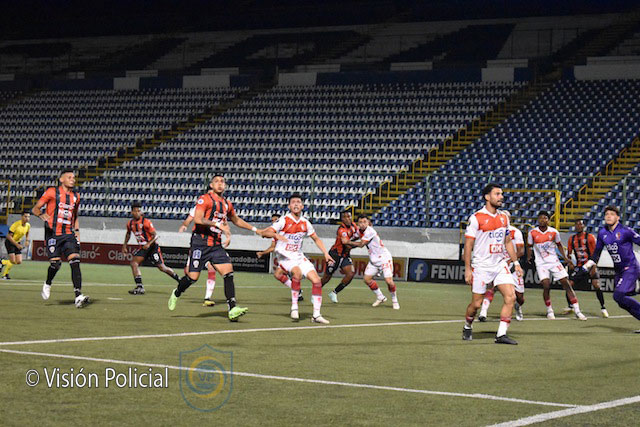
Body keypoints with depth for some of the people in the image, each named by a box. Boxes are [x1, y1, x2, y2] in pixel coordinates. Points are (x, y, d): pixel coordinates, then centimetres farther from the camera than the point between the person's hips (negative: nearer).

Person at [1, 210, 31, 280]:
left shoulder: (28, 225, -5)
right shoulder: (16, 224, -24)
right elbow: (9, 236, -23)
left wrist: (27, 241, 0)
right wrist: (17, 245, -28)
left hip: (17, 243, 7)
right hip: (9, 242, -7)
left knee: (19, 262, -4)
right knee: (13, 261, -17)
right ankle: (4, 275, 6)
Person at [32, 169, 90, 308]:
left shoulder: (75, 196, 14)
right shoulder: (52, 192, 0)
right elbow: (35, 209, 1)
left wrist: (77, 232, 13)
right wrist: (42, 215, -21)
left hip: (68, 234, 4)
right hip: (53, 234, -3)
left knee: (75, 262, -14)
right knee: (55, 263, -12)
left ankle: (78, 296, -19)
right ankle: (47, 284, 22)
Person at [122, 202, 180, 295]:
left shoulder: (146, 222, -17)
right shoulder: (130, 224, 3)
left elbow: (155, 235, -18)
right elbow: (128, 234, 24)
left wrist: (149, 243, -33)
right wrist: (124, 245, 17)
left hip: (152, 247, -5)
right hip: (142, 248, 6)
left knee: (162, 267, -5)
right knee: (134, 262, -16)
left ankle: (179, 279, 16)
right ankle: (139, 287, -17)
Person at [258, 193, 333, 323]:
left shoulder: (305, 223, 5)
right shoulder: (284, 221, -10)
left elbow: (316, 239, 19)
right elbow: (264, 232, -19)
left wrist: (326, 253, 9)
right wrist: (276, 235, -39)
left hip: (299, 257, 6)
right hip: (285, 257, -5)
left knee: (316, 280, -8)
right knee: (297, 272, -35)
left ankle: (316, 315, 0)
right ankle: (294, 306, -21)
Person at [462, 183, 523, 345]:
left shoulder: (503, 217, 8)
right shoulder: (476, 218, -10)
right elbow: (468, 245, -9)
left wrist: (516, 262, 13)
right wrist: (467, 269, -11)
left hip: (500, 264, 5)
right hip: (481, 266, -5)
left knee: (510, 296, -11)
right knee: (476, 303, 1)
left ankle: (501, 335, -7)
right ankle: (467, 327, 30)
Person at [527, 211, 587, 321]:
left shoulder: (554, 232, -1)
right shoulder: (532, 232, -3)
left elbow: (559, 245, 13)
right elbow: (529, 246, 11)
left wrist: (565, 257, 7)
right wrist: (529, 257, 1)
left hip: (554, 262, 1)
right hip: (541, 263, -1)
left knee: (566, 283, -6)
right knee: (546, 285, -19)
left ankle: (577, 311, -2)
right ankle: (549, 311, 3)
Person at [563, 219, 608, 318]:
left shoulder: (590, 237, -7)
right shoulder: (572, 239, 6)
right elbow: (568, 253, 14)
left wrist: (594, 267, -18)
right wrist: (569, 263, -6)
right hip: (578, 266, 4)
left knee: (596, 285, -17)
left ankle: (603, 308, -5)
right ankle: (570, 307, 15)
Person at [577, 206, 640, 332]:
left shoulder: (625, 231, -12)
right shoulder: (602, 233, 7)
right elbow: (596, 253, 16)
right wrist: (585, 268, 12)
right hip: (619, 271, 7)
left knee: (618, 295, -23)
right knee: (622, 303, 1)